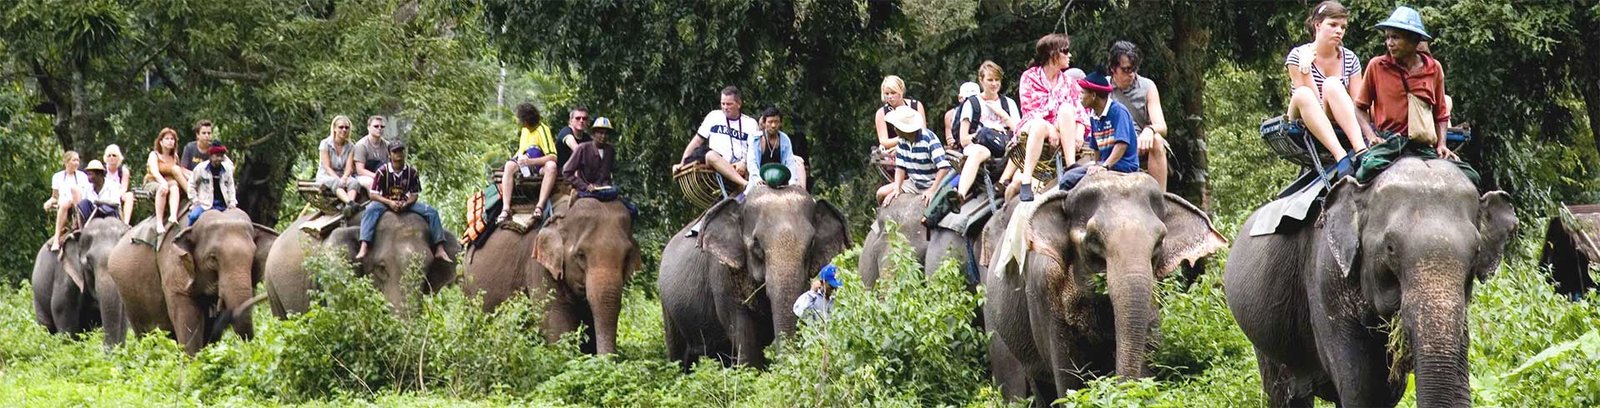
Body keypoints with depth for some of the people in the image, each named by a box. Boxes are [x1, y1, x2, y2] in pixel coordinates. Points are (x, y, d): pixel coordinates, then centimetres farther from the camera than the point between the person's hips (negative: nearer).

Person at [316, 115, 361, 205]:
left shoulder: (350, 147, 6)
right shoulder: (325, 144, -4)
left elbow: (348, 168, -5)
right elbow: (327, 167, -11)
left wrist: (344, 178, -27)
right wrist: (339, 180, -26)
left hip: (342, 176, 3)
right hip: (326, 176, -3)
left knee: (354, 182, -31)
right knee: (335, 182, -38)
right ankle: (350, 203, -65)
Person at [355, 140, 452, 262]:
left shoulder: (411, 172, -3)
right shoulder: (383, 171, -11)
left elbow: (414, 195, 2)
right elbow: (373, 195, -11)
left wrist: (406, 204, -20)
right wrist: (390, 202, -27)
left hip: (404, 203, 3)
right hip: (385, 202, -3)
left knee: (432, 212, -14)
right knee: (370, 210, -37)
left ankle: (439, 249, -12)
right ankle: (363, 248, -50)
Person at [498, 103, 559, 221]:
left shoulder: (542, 130, -13)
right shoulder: (524, 130, 10)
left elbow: (553, 157, -23)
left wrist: (530, 161, -35)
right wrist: (520, 158, -3)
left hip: (541, 167, -5)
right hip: (524, 165, 5)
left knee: (551, 166, -37)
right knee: (509, 165, -26)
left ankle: (539, 207, -47)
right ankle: (506, 209, -38)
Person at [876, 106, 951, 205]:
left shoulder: (929, 139, -23)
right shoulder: (902, 141, -1)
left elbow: (944, 168, -30)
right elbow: (900, 167, 4)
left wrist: (932, 190, -36)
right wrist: (896, 188, -13)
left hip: (933, 185, -7)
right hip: (914, 184, 7)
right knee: (882, 193, -3)